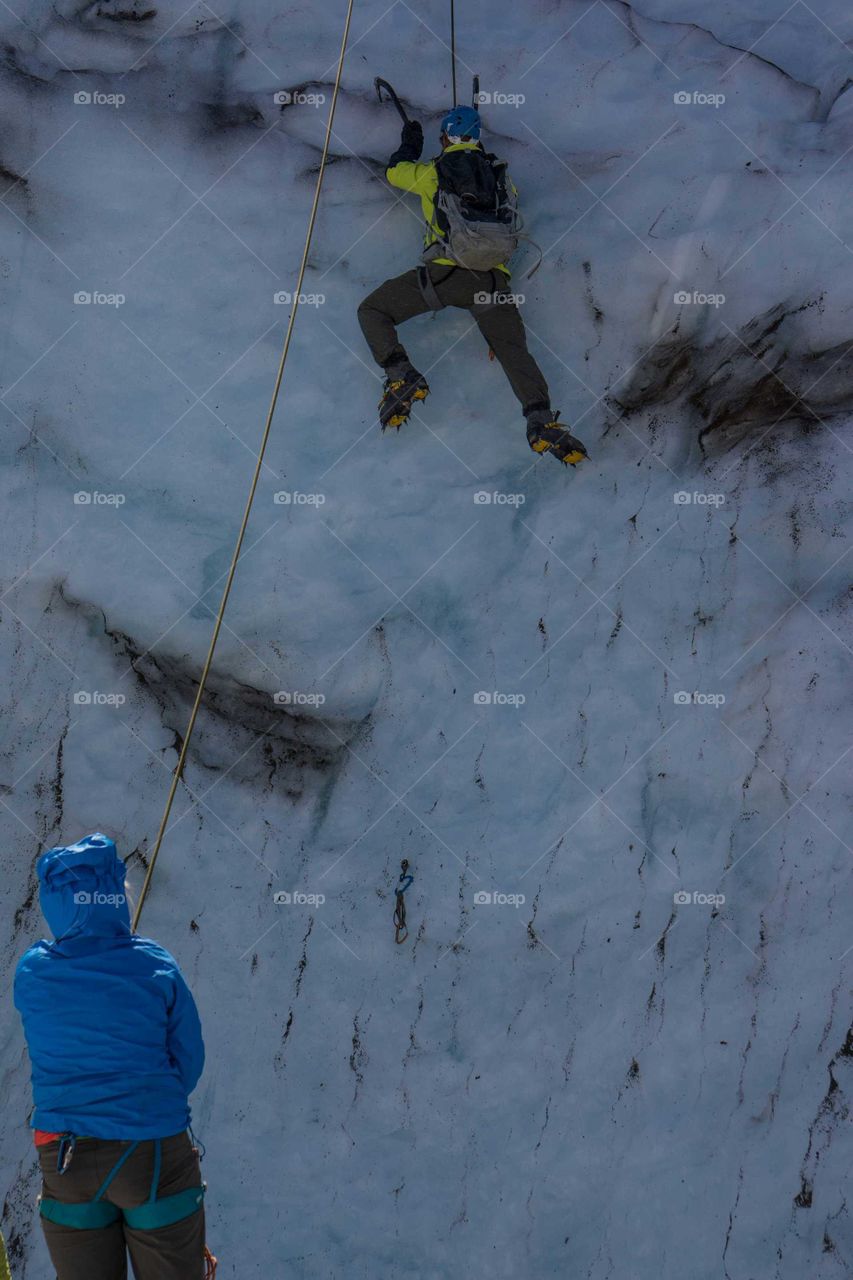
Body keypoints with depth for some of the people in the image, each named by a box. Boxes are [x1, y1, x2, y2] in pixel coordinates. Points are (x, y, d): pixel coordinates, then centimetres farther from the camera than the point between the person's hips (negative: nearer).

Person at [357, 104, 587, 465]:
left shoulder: (434, 173, 12)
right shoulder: (500, 175, 18)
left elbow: (394, 171, 30)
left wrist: (410, 144, 51)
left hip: (444, 272, -3)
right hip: (493, 278, 3)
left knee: (372, 312, 10)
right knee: (514, 350, 0)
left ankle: (401, 377, -13)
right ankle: (541, 421, -25)